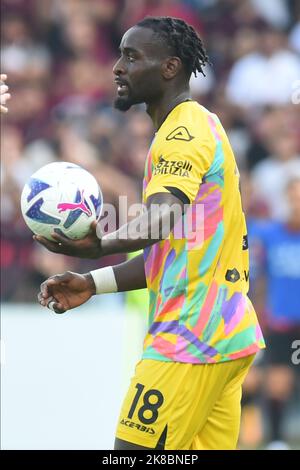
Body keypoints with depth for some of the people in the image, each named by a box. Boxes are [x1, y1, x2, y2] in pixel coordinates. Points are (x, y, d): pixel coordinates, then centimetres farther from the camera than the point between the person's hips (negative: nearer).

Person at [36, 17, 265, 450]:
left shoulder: (183, 133, -12)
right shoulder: (200, 126, 20)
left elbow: (160, 222, -32)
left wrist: (100, 246, -50)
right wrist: (94, 284, 18)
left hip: (190, 340, -10)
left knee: (133, 449, -10)